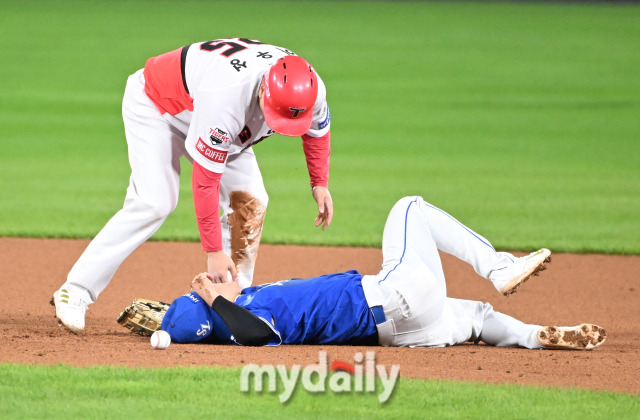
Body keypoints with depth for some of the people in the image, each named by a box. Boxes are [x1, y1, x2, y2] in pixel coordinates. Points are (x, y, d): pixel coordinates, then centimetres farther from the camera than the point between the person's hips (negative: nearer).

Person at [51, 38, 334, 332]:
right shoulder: (225, 98, -45)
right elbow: (205, 180, -37)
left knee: (249, 200, -6)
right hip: (153, 104, -7)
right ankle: (75, 292, -21)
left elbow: (317, 129, 3)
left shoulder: (311, 90, -26)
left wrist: (320, 184, 2)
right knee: (154, 202, -23)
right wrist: (214, 251, -34)